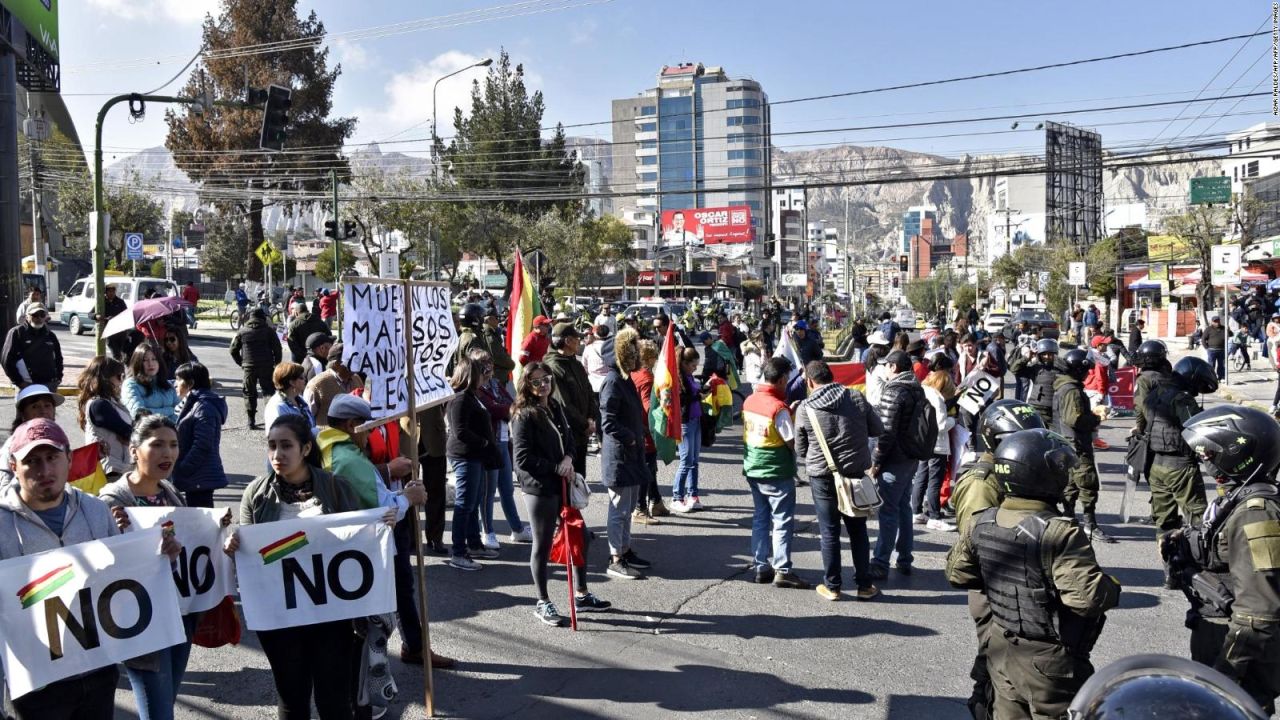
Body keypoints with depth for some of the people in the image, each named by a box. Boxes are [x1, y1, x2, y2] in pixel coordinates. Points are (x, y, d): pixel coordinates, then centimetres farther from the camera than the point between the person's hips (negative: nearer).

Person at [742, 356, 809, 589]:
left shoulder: (749, 401, 3)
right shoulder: (779, 408, -20)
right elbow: (792, 443, -18)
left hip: (753, 470, 7)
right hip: (777, 473, -7)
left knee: (761, 519, 14)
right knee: (783, 522, 0)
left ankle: (761, 567, 18)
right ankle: (782, 571, 1)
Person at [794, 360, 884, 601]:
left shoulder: (805, 409, -9)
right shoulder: (857, 398, -5)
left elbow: (800, 450, 0)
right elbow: (878, 430, 4)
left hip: (822, 476, -2)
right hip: (856, 473, 2)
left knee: (829, 532, 8)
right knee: (858, 530, 13)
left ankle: (832, 586, 14)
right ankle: (864, 585, 20)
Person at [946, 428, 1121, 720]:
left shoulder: (983, 523, -4)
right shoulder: (1058, 534, -26)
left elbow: (957, 572, 7)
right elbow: (1088, 597, -30)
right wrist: (1113, 587, -10)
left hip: (1001, 652, 6)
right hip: (1049, 664, -6)